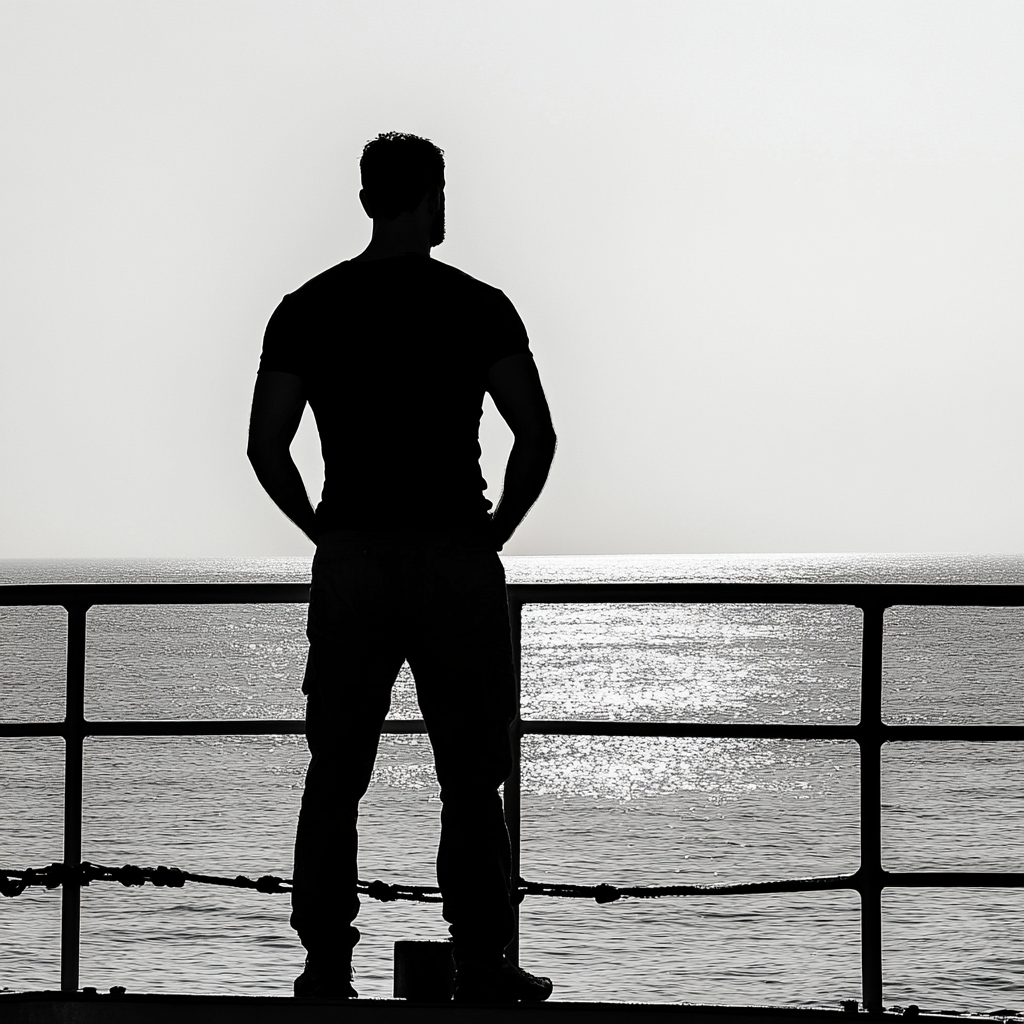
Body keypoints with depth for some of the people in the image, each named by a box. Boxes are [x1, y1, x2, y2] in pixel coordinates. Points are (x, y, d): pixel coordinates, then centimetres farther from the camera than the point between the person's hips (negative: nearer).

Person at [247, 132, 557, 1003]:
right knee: (471, 776, 4)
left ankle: (327, 964, 5)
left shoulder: (308, 309, 4)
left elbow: (266, 447, 1)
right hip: (457, 557, -2)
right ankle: (481, 966, 3)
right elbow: (536, 435, -8)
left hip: (349, 562, 2)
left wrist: (326, 533, 12)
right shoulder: (477, 306, -2)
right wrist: (497, 531, 5)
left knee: (335, 775, 7)